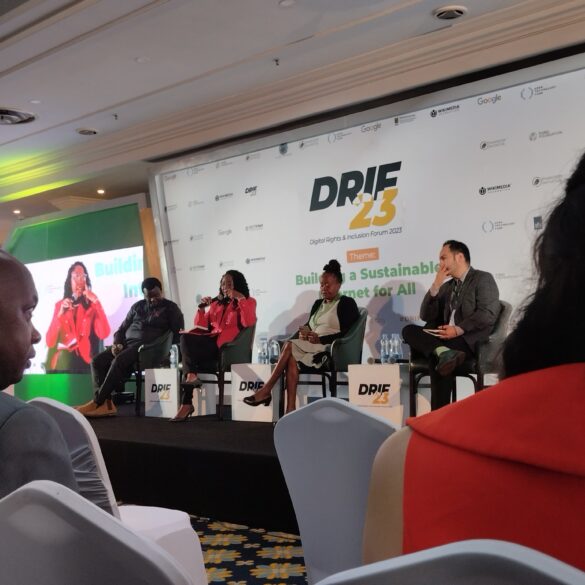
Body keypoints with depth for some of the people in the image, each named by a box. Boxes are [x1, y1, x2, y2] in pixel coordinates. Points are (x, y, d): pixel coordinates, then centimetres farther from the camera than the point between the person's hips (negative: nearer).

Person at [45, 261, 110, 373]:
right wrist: (60, 314, -7)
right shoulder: (60, 305, 10)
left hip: (85, 362, -1)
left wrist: (96, 301, -9)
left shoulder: (92, 305, 6)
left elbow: (104, 333, -10)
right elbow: (49, 342, 3)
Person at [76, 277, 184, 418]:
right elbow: (121, 329, 22)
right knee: (97, 361, -19)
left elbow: (178, 334, 0)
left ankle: (96, 403, -29)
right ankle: (106, 404, -31)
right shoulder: (137, 307, 22)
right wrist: (117, 344, 0)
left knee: (118, 362, -33)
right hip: (127, 343, 6)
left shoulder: (170, 308, 9)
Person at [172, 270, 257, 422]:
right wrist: (202, 308, 8)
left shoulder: (248, 302, 9)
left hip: (227, 344, -6)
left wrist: (240, 298, -13)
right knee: (185, 338, -25)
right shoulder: (217, 302, 26)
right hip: (212, 341, 6)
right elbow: (201, 325, 24)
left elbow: (249, 322, -12)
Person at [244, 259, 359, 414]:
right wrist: (304, 331, -5)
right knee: (292, 358, -29)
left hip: (330, 349, -6)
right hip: (310, 348, 6)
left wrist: (320, 339, -18)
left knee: (290, 346, -25)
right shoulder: (318, 304, 24)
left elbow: (347, 333, -9)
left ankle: (266, 391, -23)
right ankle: (291, 410, -38)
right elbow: (308, 324, 22)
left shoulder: (346, 303, 3)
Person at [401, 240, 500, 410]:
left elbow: (488, 315, -12)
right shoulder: (447, 286, 26)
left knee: (438, 358, -34)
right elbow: (426, 316, 16)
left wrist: (458, 329, -19)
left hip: (471, 339, -7)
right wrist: (436, 286, 6)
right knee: (409, 330, -17)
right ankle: (444, 352, -39)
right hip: (447, 338, 7)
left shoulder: (483, 279, 4)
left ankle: (440, 415, -31)